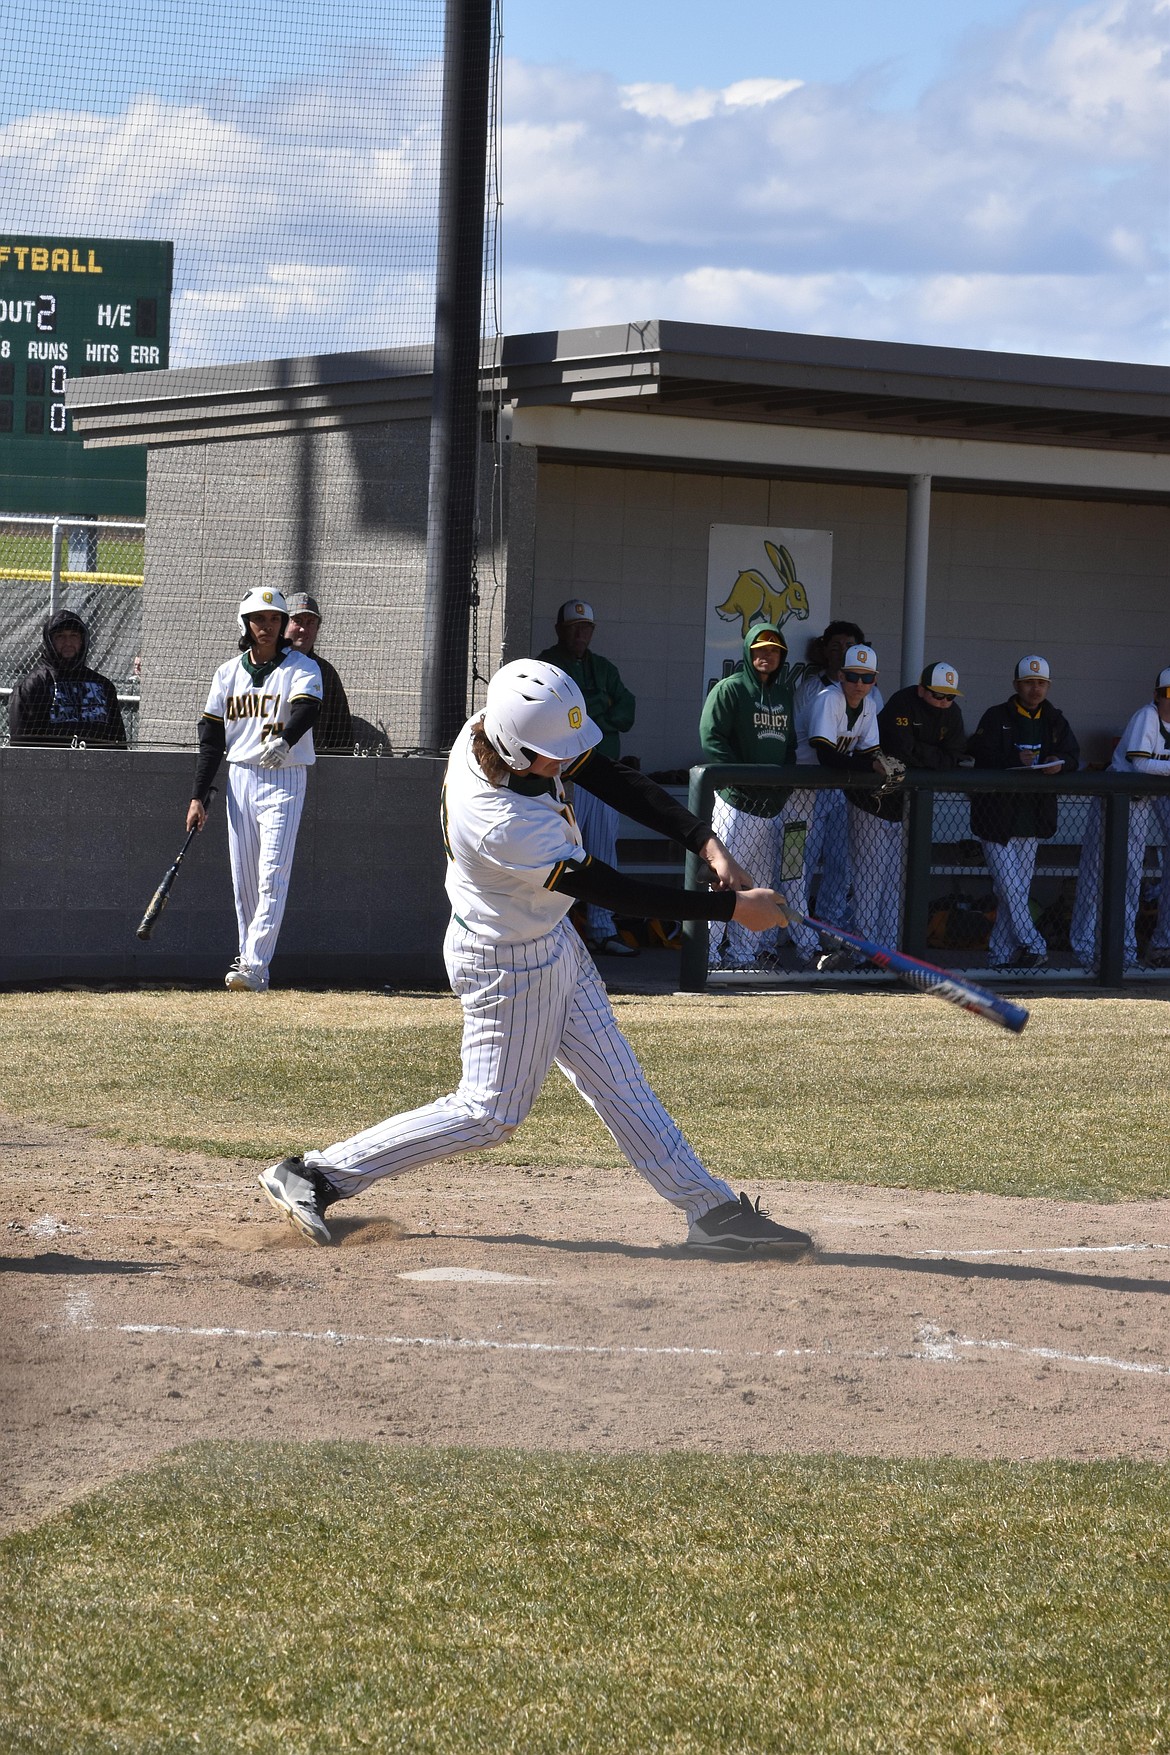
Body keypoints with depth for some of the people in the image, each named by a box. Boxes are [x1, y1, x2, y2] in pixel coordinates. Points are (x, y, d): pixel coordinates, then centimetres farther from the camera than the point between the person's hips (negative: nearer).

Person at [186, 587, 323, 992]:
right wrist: (198, 797, 6)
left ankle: (254, 967, -17)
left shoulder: (302, 668, -2)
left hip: (285, 779, -5)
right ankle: (248, 957, 14)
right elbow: (211, 738, 11)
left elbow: (306, 710, -22)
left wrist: (284, 741, -43)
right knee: (243, 880, 6)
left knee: (272, 876, -12)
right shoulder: (229, 673, 11)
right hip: (240, 779, 5)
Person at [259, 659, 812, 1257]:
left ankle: (713, 1212, 20)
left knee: (619, 1085, 13)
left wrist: (706, 842, -18)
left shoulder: (491, 729, -16)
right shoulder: (506, 826, -39)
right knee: (489, 1113, 5)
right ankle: (316, 1175, 11)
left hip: (550, 938, 9)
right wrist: (731, 907, -24)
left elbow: (615, 780, -9)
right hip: (509, 965, -9)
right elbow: (613, 891, -31)